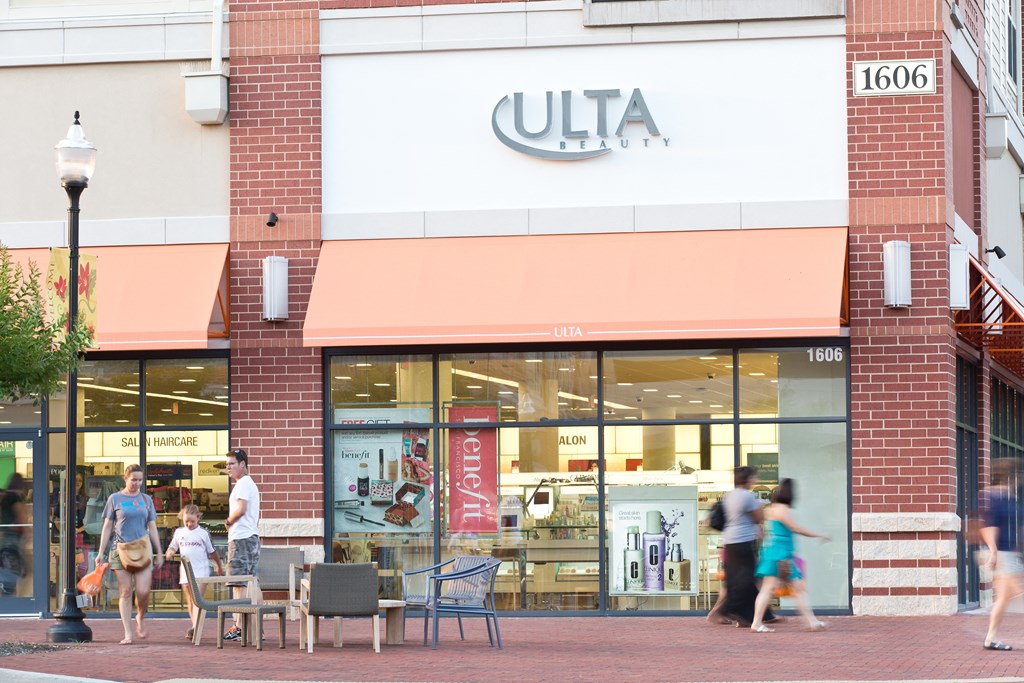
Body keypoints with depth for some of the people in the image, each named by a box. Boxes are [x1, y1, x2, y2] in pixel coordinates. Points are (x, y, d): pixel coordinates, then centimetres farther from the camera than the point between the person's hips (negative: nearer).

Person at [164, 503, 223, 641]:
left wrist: (219, 566, 20)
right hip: (185, 570, 4)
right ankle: (196, 628, 15)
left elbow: (212, 551, 10)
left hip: (200, 570, -4)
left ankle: (195, 626, -26)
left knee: (197, 599, -16)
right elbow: (173, 546, 18)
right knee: (189, 600, 8)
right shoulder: (179, 532, 9)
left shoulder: (203, 533, 0)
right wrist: (170, 552, -6)